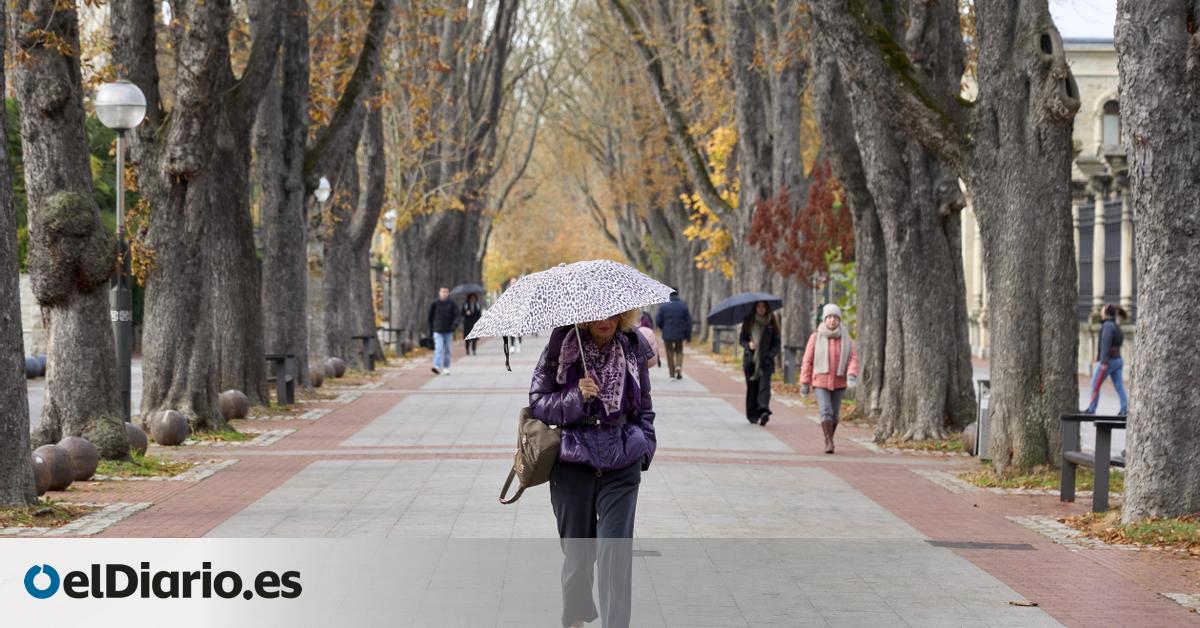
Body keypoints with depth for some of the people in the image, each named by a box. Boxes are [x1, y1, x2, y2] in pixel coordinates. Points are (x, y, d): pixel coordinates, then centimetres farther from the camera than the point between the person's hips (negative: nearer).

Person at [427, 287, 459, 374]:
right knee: (439, 348, -15)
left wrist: (455, 324, -23)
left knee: (447, 350, 9)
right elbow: (430, 317, 8)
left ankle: (446, 368, 18)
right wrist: (431, 330, 7)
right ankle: (437, 366, -23)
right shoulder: (434, 304, 1)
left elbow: (456, 315, -2)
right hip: (438, 331, -2)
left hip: (448, 331, 2)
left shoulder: (452, 304, 2)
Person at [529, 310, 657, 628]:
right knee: (577, 550, 10)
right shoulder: (561, 346, -4)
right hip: (573, 462, -1)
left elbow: (644, 404, 15)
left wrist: (645, 445, 5)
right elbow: (537, 401, -4)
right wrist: (576, 397, -19)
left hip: (621, 464, 1)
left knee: (615, 552, -9)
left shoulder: (633, 347, 4)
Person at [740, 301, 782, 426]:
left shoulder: (772, 322, 3)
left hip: (766, 361, -2)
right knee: (752, 387, 4)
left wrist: (771, 355, -8)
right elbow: (742, 338, 11)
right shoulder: (749, 321, 7)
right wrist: (748, 345, -11)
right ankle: (752, 415, 14)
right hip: (751, 359, 2)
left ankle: (764, 410, -29)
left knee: (764, 385, -17)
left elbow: (777, 341, 6)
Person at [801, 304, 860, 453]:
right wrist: (805, 383, -2)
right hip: (821, 381, -2)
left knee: (835, 414, 9)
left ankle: (829, 440, 28)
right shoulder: (816, 337, -5)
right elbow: (807, 361, -1)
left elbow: (853, 358, -6)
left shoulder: (846, 338, -1)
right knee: (826, 412, -15)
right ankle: (829, 442, -9)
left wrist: (852, 375, -25)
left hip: (839, 382, 2)